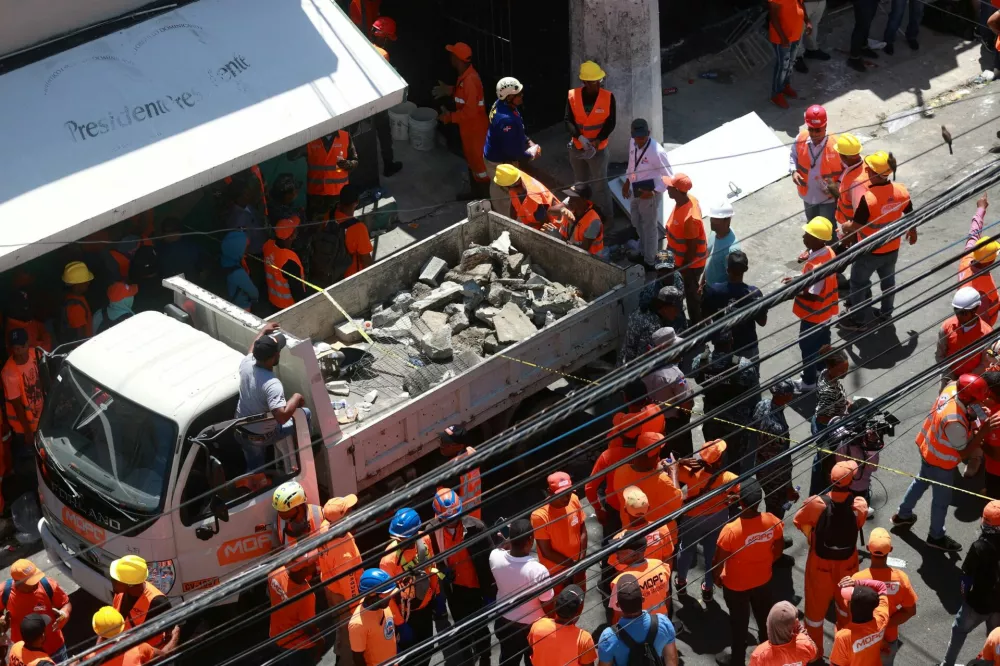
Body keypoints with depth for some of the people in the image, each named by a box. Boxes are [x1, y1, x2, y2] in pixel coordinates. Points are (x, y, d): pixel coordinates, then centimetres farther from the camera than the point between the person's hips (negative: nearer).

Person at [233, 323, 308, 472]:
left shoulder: (246, 364, -16)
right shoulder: (272, 385, -37)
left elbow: (253, 351, 10)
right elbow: (282, 417, -44)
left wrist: (262, 332, 26)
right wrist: (296, 398, -28)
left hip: (240, 431, 5)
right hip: (263, 436, -5)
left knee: (254, 469, 24)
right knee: (304, 413, 14)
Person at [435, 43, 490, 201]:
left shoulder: (470, 80, -30)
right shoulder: (464, 75, 0)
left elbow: (470, 110, -30)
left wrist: (450, 117, -22)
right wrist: (449, 90, 6)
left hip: (475, 128, -10)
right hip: (468, 127, 10)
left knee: (479, 161, 3)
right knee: (471, 158, 23)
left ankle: (486, 197, 16)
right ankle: (475, 191, 38)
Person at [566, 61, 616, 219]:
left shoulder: (608, 97, -12)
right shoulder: (572, 95, -9)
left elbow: (611, 122, -10)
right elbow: (568, 120, -9)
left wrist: (598, 140, -23)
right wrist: (580, 137, -25)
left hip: (598, 148, -3)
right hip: (577, 147, 3)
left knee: (600, 185, 4)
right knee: (580, 184, 20)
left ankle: (606, 218, 18)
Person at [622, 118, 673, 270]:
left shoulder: (657, 152, -32)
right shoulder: (633, 143, -10)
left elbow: (669, 177, -24)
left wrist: (653, 192, -27)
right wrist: (627, 182, 12)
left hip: (649, 194, -7)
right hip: (635, 191, 7)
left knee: (649, 227, 12)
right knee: (636, 222, 26)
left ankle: (649, 262, 31)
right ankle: (643, 252, 51)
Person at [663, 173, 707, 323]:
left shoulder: (689, 217, -38)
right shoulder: (685, 200, -10)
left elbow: (692, 248, -28)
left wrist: (683, 268, -17)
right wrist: (669, 249, 18)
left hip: (690, 263, -9)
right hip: (681, 258, 9)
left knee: (690, 294, 13)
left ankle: (696, 325, 33)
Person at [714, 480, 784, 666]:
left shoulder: (731, 530, -35)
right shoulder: (772, 521, -23)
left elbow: (718, 561, -22)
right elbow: (778, 549, -4)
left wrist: (716, 575, 0)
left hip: (736, 584, -3)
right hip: (763, 580, 4)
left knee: (739, 623, 20)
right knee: (764, 618, 27)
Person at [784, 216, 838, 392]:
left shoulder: (815, 265, -37)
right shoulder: (828, 253, -9)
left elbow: (812, 295, -30)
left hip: (813, 314, -8)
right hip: (825, 311, 8)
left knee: (808, 346, 12)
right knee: (822, 341, 27)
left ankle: (808, 382, 29)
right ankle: (821, 370, 48)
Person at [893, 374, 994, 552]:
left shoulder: (953, 387, -22)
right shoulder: (954, 422, -43)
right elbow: (965, 453, -27)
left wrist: (972, 415, -15)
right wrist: (983, 430, -32)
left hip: (928, 446, 8)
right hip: (941, 460, -8)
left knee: (922, 480, 33)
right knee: (942, 499, 18)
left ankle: (903, 515, 55)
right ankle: (936, 536, 43)